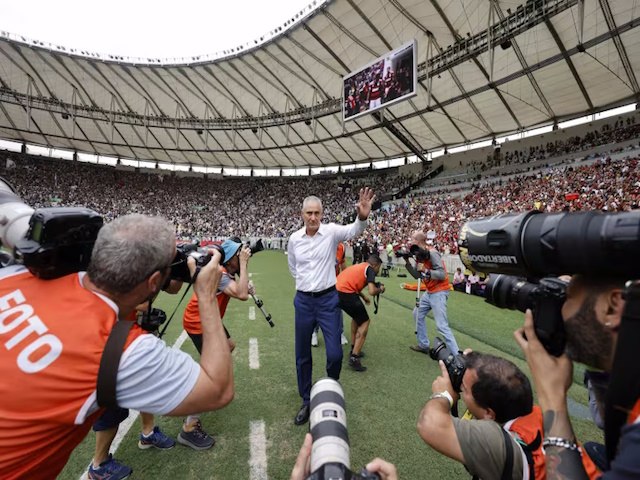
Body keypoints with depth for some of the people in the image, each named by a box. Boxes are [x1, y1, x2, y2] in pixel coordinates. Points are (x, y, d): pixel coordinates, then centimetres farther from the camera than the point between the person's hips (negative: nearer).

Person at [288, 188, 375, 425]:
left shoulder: (331, 231, -10)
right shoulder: (294, 238, -1)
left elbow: (353, 231, -32)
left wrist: (362, 217, -51)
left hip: (328, 299, -2)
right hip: (303, 301, 3)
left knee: (334, 354, -1)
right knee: (302, 355, 11)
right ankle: (307, 401, 33)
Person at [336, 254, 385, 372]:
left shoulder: (359, 266, 25)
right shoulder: (370, 269, 2)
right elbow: (372, 291, -10)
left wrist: (363, 297, 35)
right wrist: (380, 289, 10)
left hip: (336, 291, 8)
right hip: (346, 294, -8)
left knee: (357, 317, 28)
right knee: (364, 322, 8)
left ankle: (354, 350, 32)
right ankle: (354, 358, 2)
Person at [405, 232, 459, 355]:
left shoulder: (432, 253, -21)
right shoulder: (420, 254, 5)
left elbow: (442, 275, -25)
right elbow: (417, 275, 7)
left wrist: (425, 270, -29)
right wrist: (407, 261, -1)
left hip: (439, 292, -10)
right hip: (429, 292, 10)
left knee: (442, 326, -12)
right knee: (418, 315, 20)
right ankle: (423, 345, 31)